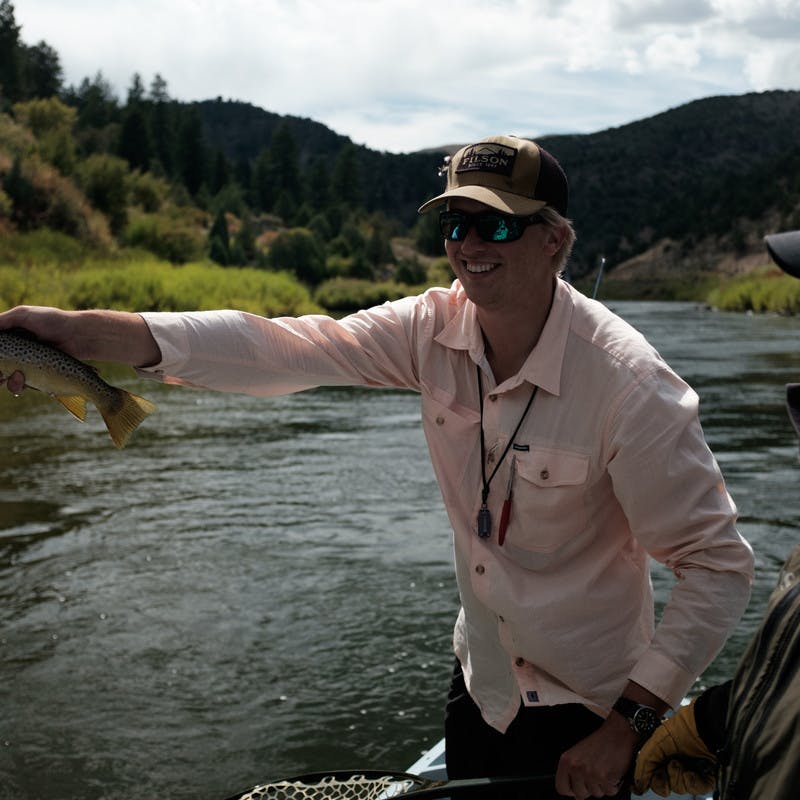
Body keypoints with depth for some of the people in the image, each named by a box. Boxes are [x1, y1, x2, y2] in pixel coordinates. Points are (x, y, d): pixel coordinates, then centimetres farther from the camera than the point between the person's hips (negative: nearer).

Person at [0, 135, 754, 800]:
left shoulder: (628, 385, -25)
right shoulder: (436, 328, -11)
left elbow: (720, 565, -21)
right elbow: (285, 348, -22)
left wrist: (627, 727, -21)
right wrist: (82, 332, -32)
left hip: (585, 715, -5)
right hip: (479, 682, 5)